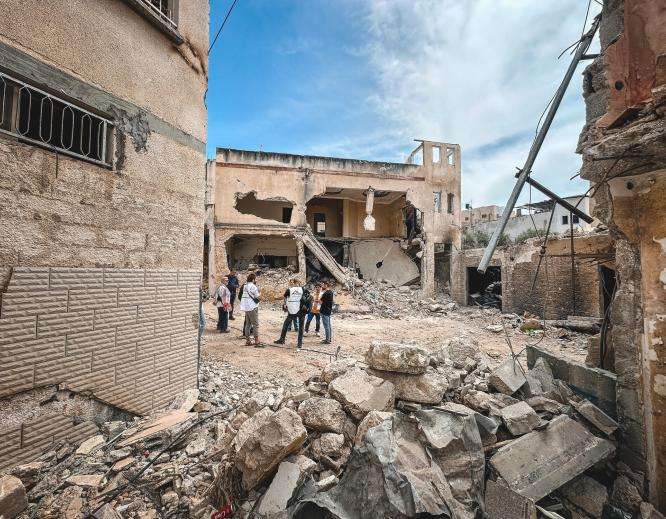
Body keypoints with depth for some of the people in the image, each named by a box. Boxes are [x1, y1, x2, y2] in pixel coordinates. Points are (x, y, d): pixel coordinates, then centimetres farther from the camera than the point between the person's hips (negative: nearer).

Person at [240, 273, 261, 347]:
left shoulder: (245, 286, 10)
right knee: (255, 324, -4)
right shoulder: (253, 286, -15)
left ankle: (247, 341, 20)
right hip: (252, 307, -8)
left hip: (246, 307, 9)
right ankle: (257, 341, -4)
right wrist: (259, 294, 10)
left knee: (248, 324, 14)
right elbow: (257, 296, -12)